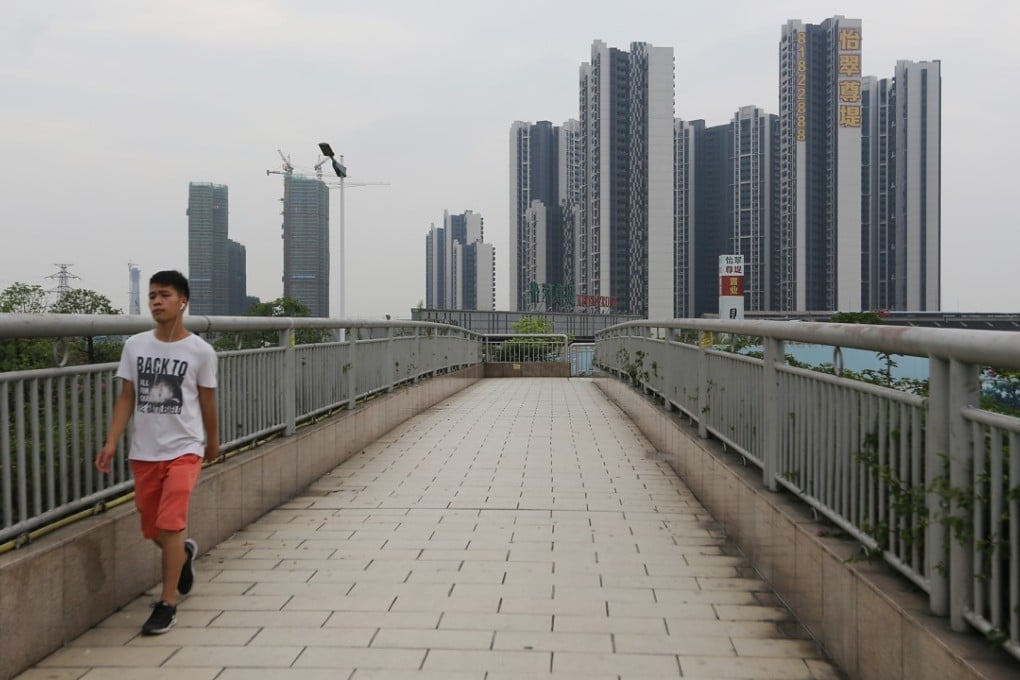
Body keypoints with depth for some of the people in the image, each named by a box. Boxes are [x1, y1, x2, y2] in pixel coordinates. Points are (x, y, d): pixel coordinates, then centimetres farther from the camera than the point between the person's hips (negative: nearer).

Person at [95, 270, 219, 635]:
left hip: (184, 449, -4)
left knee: (170, 524, -12)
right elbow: (126, 397, 4)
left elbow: (207, 401, 4)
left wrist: (213, 439, 15)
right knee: (152, 529, 13)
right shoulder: (134, 346, 0)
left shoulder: (200, 351, -7)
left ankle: (167, 604, 1)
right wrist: (112, 441, -5)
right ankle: (184, 552, 46)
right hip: (143, 451, 4)